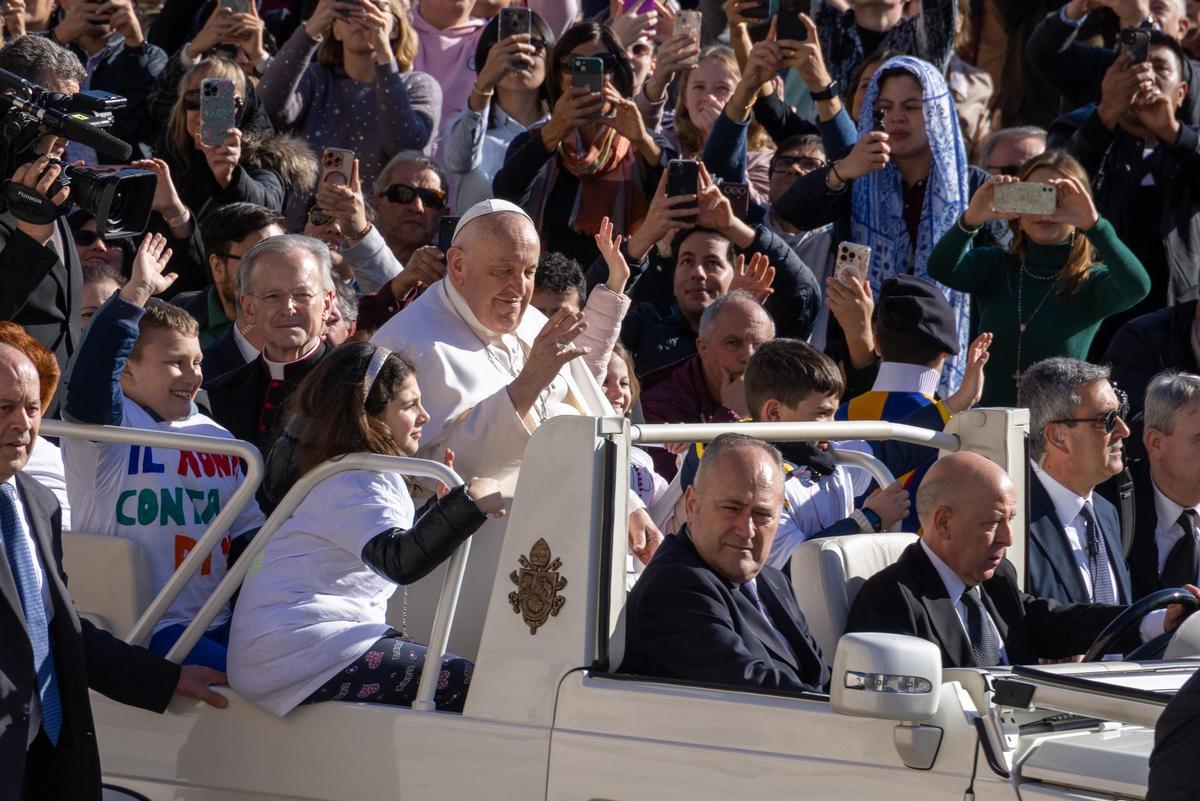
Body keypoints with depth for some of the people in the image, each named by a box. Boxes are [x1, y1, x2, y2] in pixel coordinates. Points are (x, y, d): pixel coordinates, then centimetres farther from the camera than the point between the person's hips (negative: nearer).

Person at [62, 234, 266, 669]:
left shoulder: (216, 437, 17)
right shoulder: (108, 425, -3)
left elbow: (249, 532, 20)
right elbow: (88, 385, -26)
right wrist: (135, 294, -31)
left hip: (217, 625, 7)